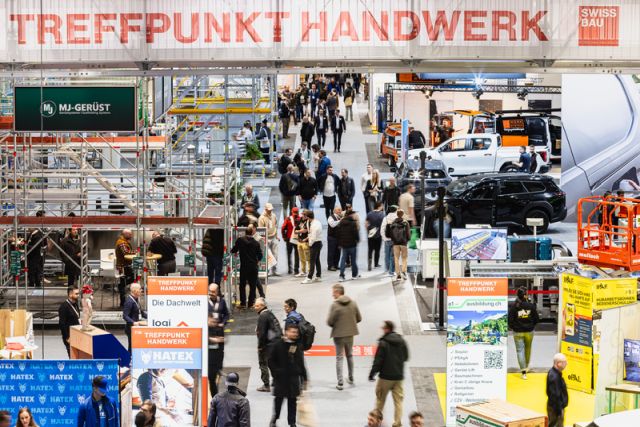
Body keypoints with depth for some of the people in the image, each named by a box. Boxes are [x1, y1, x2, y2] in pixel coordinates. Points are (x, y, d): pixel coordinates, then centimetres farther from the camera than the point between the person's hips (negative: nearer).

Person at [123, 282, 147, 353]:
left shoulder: (136, 300, 11)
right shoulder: (129, 301, -19)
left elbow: (141, 312, 23)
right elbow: (125, 316, -24)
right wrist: (133, 322, -36)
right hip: (131, 328, -9)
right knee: (132, 347, -5)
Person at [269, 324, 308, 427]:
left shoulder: (298, 346, 4)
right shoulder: (278, 344, -7)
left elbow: (301, 363, 11)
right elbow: (271, 360, -3)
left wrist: (304, 377, 10)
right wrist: (276, 371, -11)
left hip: (294, 377, 3)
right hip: (281, 377, -3)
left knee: (292, 400, 6)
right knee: (279, 398, 5)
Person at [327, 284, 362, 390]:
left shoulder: (335, 305, -18)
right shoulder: (353, 303, -1)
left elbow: (329, 322, -17)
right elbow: (359, 319, 4)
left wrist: (335, 325, 4)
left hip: (338, 334, -5)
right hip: (350, 333, 5)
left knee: (339, 358, 3)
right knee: (349, 355, 22)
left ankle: (340, 382, 0)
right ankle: (350, 378, 34)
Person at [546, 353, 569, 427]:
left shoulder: (553, 372, 5)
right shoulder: (554, 377, -27)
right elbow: (555, 396, -26)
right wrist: (558, 411, -21)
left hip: (557, 406, 10)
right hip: (556, 408, -10)